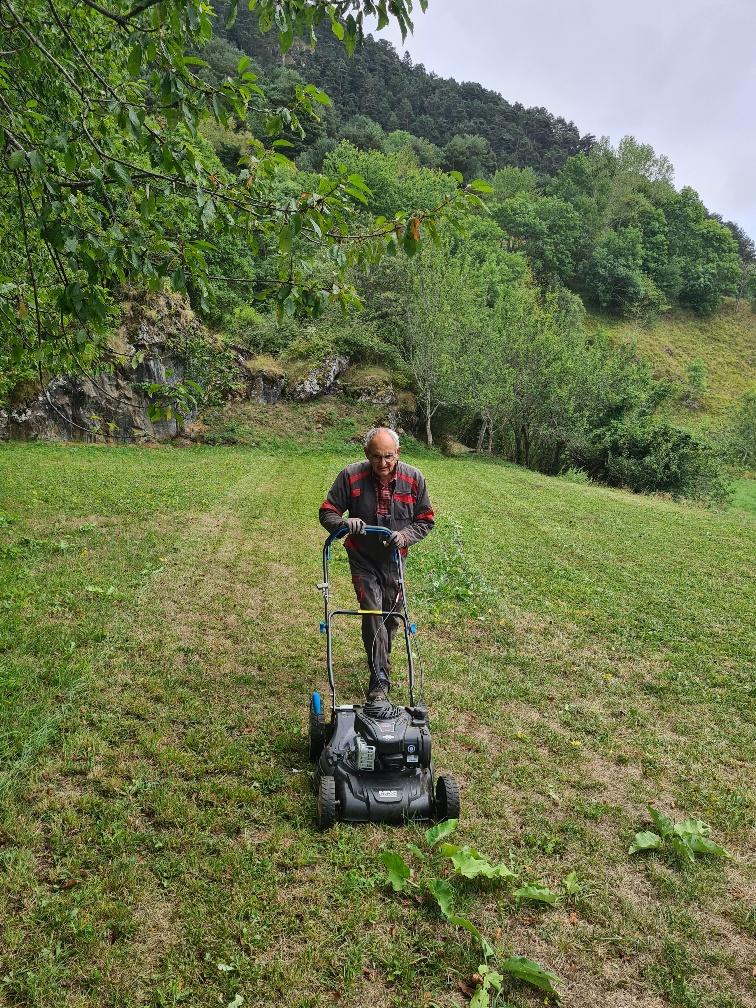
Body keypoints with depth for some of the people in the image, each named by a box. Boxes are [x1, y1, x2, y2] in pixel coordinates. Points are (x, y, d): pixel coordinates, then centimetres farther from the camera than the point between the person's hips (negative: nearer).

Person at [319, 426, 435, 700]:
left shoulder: (414, 479, -12)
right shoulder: (351, 476, -17)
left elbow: (425, 520, -2)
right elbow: (327, 513, -10)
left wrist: (405, 535, -21)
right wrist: (344, 523, -32)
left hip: (395, 559, 3)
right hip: (363, 558, -2)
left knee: (391, 614, 14)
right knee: (372, 612, -12)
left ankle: (381, 657, 42)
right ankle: (380, 678, -4)